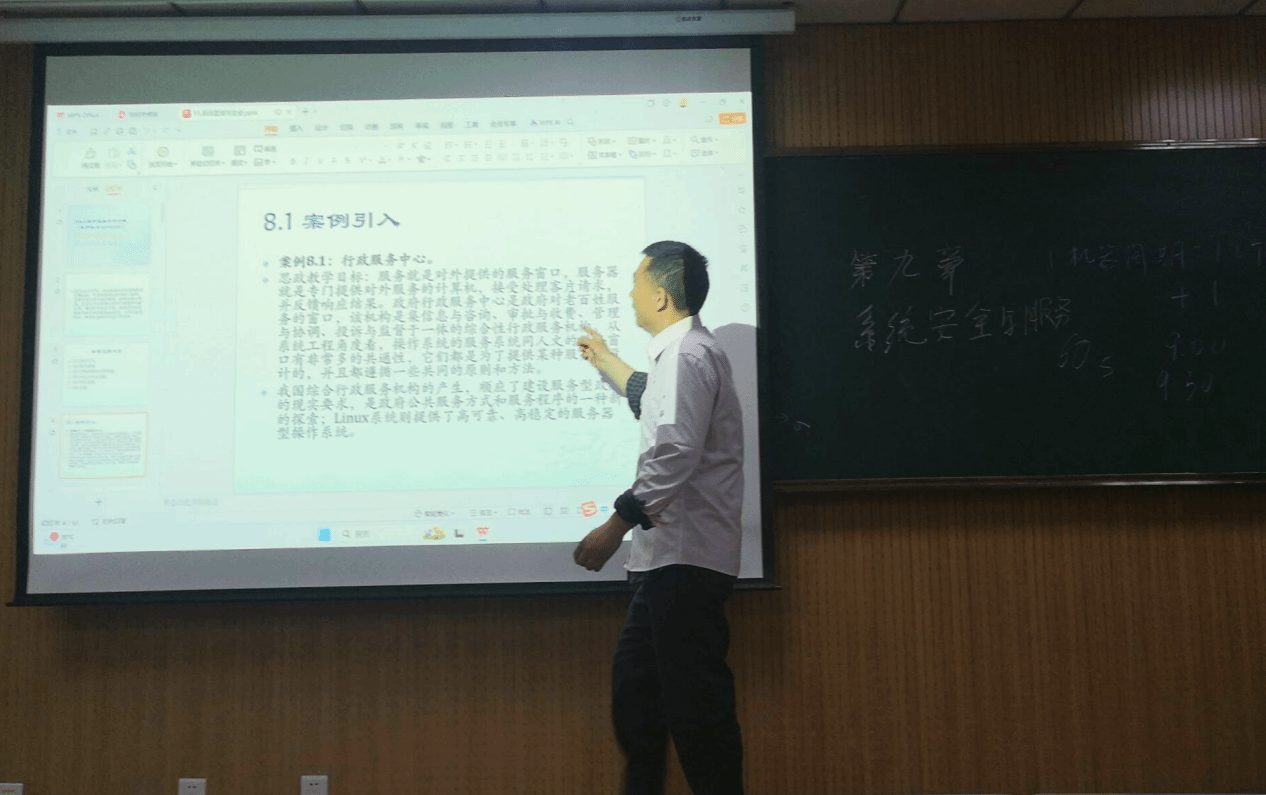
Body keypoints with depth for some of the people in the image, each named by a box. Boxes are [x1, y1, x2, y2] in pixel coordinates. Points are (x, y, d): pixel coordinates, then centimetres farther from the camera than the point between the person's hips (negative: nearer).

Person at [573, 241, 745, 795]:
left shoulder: (687, 354, -12)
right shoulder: (683, 352, 21)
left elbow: (676, 453, -24)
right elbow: (659, 405, 43)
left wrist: (617, 526, -24)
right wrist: (606, 363, 54)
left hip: (685, 557, -11)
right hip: (670, 556, 11)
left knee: (694, 698, -6)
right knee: (635, 680, 16)